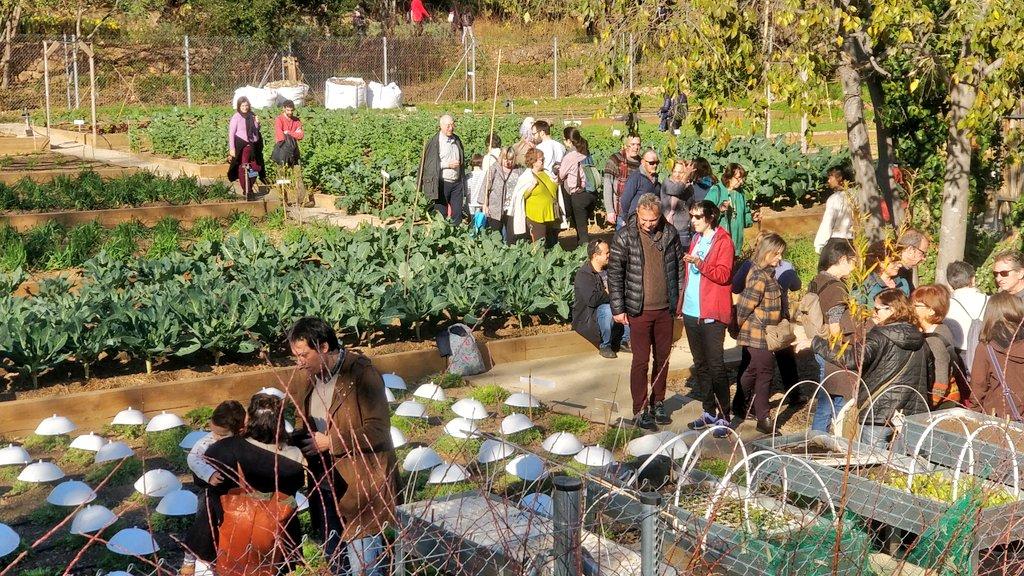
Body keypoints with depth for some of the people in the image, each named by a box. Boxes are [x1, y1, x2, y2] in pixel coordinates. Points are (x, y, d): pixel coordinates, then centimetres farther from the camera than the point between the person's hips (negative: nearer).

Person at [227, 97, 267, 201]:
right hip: (240, 146, -5)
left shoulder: (252, 116, 8)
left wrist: (257, 123, -3)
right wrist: (231, 149, -13)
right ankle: (246, 190, 4)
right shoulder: (236, 117, -6)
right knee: (242, 169, -3)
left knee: (252, 169, 6)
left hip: (252, 145, 5)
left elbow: (256, 131, 18)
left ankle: (249, 189, 20)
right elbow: (231, 133, -8)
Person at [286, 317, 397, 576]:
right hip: (325, 483, 8)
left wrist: (330, 442, -17)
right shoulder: (309, 376, 5)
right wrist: (299, 435, 1)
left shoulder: (362, 373, -18)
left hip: (359, 485, -7)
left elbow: (377, 432, -20)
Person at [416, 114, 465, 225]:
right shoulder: (434, 142, -7)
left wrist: (463, 180, 20)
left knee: (457, 213, 6)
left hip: (457, 182, 5)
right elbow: (427, 163, -10)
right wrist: (447, 165, -16)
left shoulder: (457, 140, 11)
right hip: (442, 183, -5)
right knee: (441, 213, -1)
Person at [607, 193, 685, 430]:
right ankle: (640, 410, 9)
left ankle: (658, 403, 27)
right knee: (641, 361, 0)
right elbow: (614, 274, -6)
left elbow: (679, 267, 10)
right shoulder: (624, 236, -9)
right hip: (639, 310, -4)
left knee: (663, 358, 12)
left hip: (665, 309, 4)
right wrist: (617, 308, -8)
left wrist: (679, 299, 8)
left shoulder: (670, 234, 1)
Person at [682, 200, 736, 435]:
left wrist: (699, 263, -27)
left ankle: (724, 416, 0)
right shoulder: (696, 239, 16)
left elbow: (723, 274, -16)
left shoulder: (723, 241, -7)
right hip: (691, 312, 8)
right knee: (700, 365, 12)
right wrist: (682, 303, 17)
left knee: (716, 366, -7)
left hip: (711, 314, -8)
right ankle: (709, 413, 21)